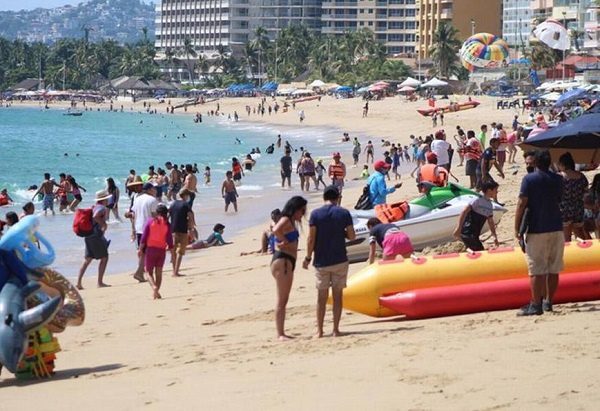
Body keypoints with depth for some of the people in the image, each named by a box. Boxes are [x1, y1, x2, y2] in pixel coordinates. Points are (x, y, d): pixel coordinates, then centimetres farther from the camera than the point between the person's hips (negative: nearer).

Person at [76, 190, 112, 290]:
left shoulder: (94, 207, 16)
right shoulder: (102, 208, -11)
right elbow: (95, 216, -29)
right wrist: (103, 224, -17)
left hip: (88, 236, 9)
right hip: (96, 236, -9)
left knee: (87, 259, 8)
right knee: (104, 258, 3)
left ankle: (79, 282, 0)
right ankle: (100, 282, 3)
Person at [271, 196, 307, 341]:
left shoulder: (291, 222, 19)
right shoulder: (286, 220, -12)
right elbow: (276, 230, -32)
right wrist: (285, 241, -17)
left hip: (288, 263, 10)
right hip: (282, 261, -10)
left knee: (284, 300, 12)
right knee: (281, 300, -10)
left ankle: (281, 333, 16)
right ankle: (280, 334, -10)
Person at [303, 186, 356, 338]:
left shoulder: (315, 214, -4)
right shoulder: (344, 213, -3)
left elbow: (311, 239, -6)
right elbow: (352, 236, -1)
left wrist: (308, 258, 2)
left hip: (321, 262, 0)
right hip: (340, 260, 0)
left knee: (321, 296, 9)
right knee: (337, 295, 5)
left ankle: (319, 330, 10)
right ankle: (336, 329, 4)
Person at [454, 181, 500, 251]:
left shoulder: (490, 205, 13)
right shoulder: (477, 200, -12)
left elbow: (491, 223, 21)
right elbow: (464, 212, -18)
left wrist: (495, 237, 18)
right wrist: (459, 228, -25)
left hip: (474, 235, 9)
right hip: (467, 233, -9)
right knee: (480, 252, -13)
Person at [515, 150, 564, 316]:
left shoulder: (529, 179, -7)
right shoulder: (557, 179, 7)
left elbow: (522, 204, -11)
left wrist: (517, 228, -8)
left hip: (536, 230, -4)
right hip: (556, 229, 4)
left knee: (537, 270, -5)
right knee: (553, 269, 10)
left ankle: (536, 304, -7)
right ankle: (548, 302, 15)